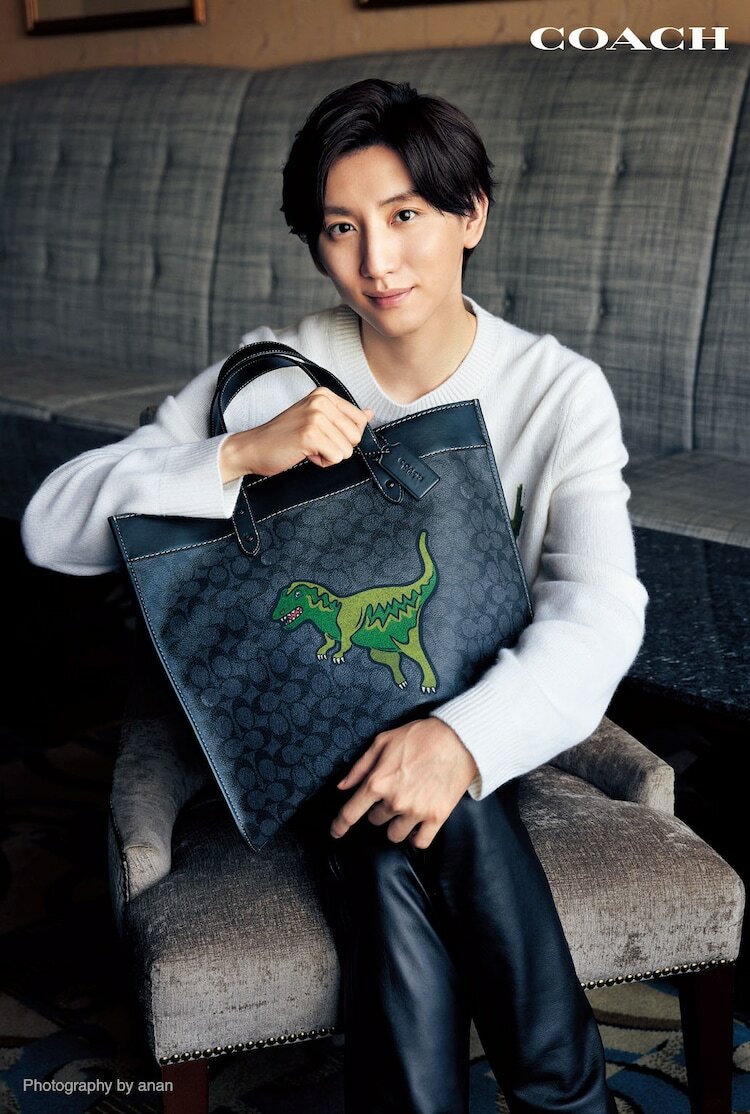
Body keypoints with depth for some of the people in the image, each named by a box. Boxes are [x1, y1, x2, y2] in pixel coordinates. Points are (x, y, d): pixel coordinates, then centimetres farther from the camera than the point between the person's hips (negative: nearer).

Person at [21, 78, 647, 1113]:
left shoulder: (559, 390, -6)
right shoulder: (272, 376, -7)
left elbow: (600, 612, -18)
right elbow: (54, 524, -12)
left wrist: (466, 736, -37)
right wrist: (241, 454, -27)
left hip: (481, 722, 0)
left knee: (394, 867, -31)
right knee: (403, 831, -31)